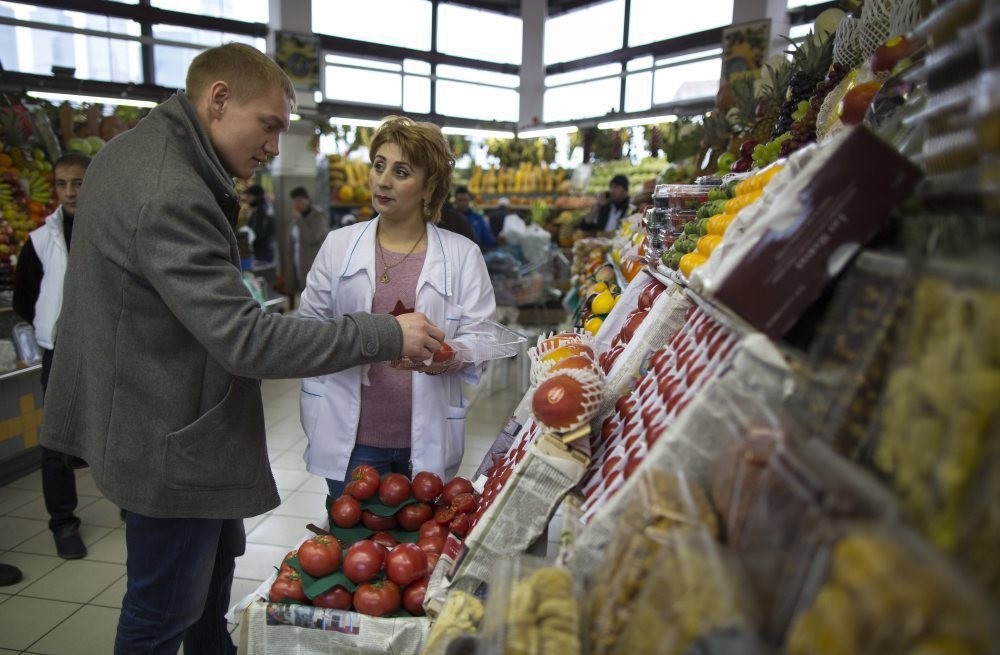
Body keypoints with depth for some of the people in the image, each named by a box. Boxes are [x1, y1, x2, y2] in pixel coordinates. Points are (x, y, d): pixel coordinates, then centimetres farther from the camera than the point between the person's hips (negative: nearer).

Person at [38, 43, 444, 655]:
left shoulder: (132, 149, 5)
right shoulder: (169, 197, -30)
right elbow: (246, 341, -33)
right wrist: (386, 334, -28)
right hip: (170, 443, -11)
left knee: (216, 558, 28)